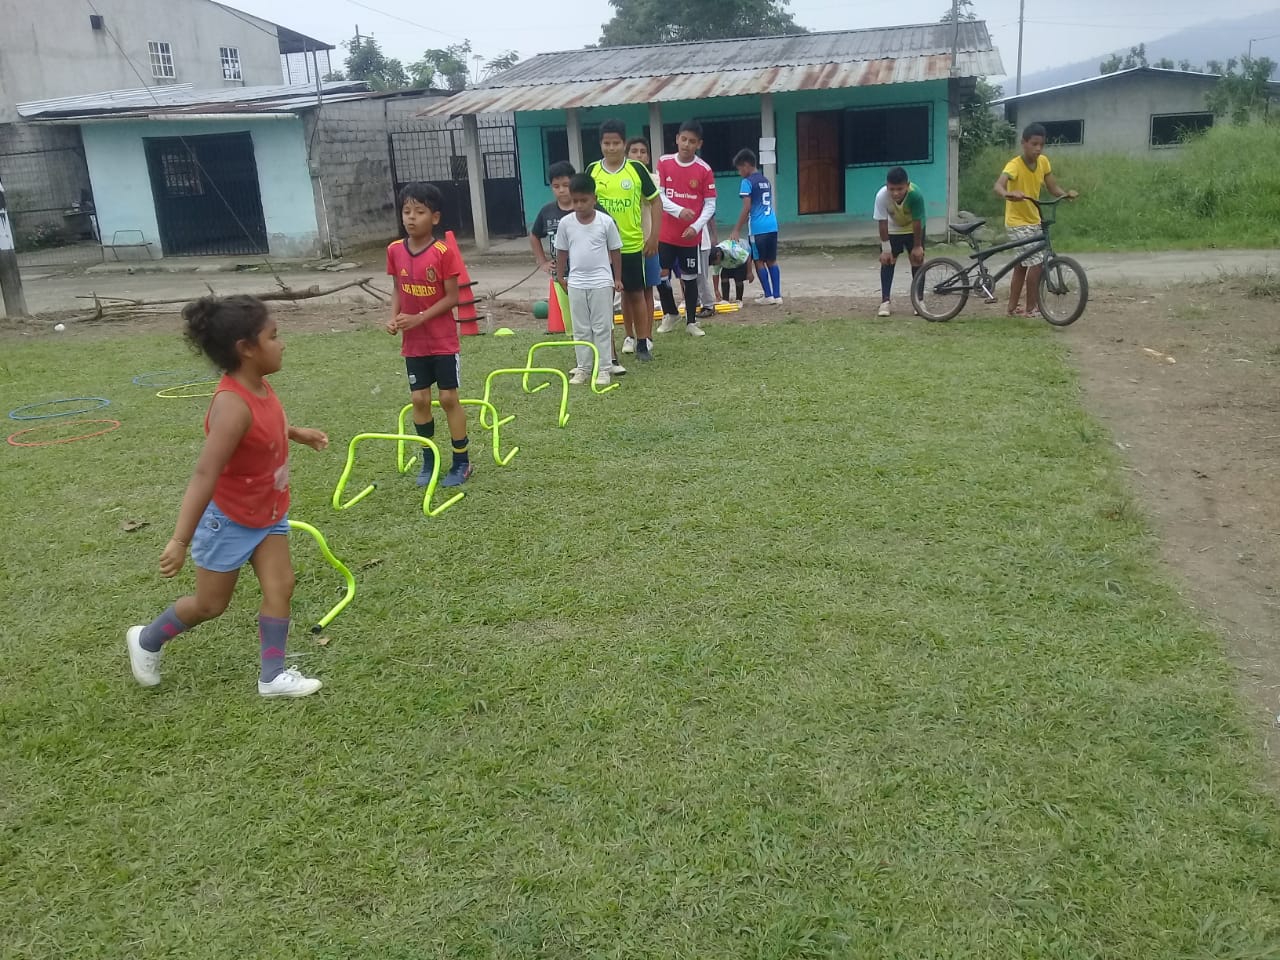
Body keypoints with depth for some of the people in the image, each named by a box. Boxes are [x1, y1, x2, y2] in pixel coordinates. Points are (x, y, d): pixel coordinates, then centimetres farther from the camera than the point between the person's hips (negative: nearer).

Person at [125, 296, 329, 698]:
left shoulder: (259, 386, -8)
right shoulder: (233, 404, -34)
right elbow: (205, 474, -39)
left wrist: (297, 433, 17)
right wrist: (181, 539, -41)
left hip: (267, 512, 8)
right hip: (228, 519, -8)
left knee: (280, 586, 3)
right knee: (210, 604, 10)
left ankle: (273, 676, 13)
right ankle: (146, 640, 36)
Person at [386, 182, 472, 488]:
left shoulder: (444, 251, -16)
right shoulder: (395, 250, -1)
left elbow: (452, 297, -14)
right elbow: (397, 290, 10)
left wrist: (418, 318, -20)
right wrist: (394, 317, -8)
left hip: (443, 340, -4)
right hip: (412, 342, 4)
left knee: (449, 398, 2)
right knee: (419, 399, 9)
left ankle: (461, 462, 14)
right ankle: (428, 460, 24)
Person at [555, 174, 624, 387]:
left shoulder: (606, 221, -7)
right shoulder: (566, 223, -1)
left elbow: (615, 250, 1)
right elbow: (562, 251, 9)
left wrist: (617, 278, 2)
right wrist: (560, 277, 8)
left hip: (601, 282, -2)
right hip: (576, 283, 3)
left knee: (602, 327, 3)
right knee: (580, 329, 9)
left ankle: (604, 368, 9)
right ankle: (583, 367, 17)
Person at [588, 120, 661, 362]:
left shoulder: (637, 169, -3)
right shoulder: (592, 171, 0)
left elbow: (654, 201, 4)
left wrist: (654, 235, 0)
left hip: (632, 244, -1)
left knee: (635, 294, 7)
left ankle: (643, 343, 17)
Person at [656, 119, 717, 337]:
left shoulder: (705, 170, -7)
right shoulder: (664, 163, -2)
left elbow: (710, 204, -4)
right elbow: (658, 195, -5)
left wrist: (696, 227, -19)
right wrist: (679, 210, -22)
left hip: (690, 236, -1)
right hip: (665, 234, 1)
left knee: (690, 278, 8)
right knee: (661, 275, 4)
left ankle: (691, 321, 21)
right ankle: (670, 314, 27)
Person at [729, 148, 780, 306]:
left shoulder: (747, 182, -7)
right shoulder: (766, 181, 16)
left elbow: (746, 208, -12)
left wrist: (737, 230, -7)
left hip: (758, 228, -7)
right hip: (772, 225, 7)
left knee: (759, 261, 3)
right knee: (772, 260, 9)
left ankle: (768, 295, 2)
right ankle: (777, 295, 8)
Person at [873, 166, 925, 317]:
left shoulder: (916, 195, -38)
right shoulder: (881, 196, -35)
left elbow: (917, 222, -27)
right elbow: (882, 222, -25)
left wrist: (917, 246, -17)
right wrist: (885, 248, -20)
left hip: (913, 228, -1)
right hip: (892, 229, 1)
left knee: (917, 260, -1)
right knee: (887, 261, -4)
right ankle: (885, 301, 0)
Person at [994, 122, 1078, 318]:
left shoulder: (1043, 162, -1)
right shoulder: (1015, 165, -21)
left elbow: (1052, 187, 4)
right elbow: (998, 186, -38)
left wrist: (1067, 194, -16)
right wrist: (1008, 195, -59)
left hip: (1034, 221, 8)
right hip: (1018, 222, -8)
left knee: (1022, 266, 13)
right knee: (1036, 262, -14)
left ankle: (1012, 308, 23)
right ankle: (1032, 308, -2)